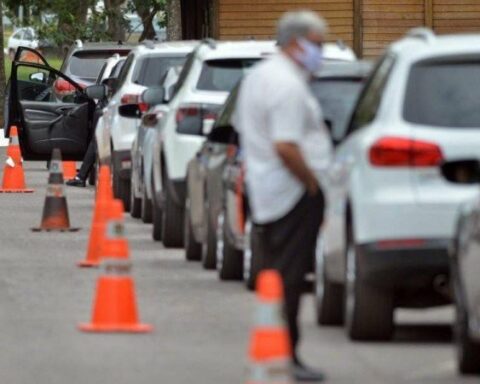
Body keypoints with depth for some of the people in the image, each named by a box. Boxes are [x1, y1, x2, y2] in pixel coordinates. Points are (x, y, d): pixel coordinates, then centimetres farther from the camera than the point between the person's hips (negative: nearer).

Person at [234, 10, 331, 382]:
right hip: (295, 194, -10)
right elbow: (285, 146, -26)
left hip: (265, 193, 10)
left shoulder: (257, 76, 15)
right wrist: (313, 182, -17)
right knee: (289, 277, -8)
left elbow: (243, 128, 26)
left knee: (277, 272, 15)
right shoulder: (288, 86, -18)